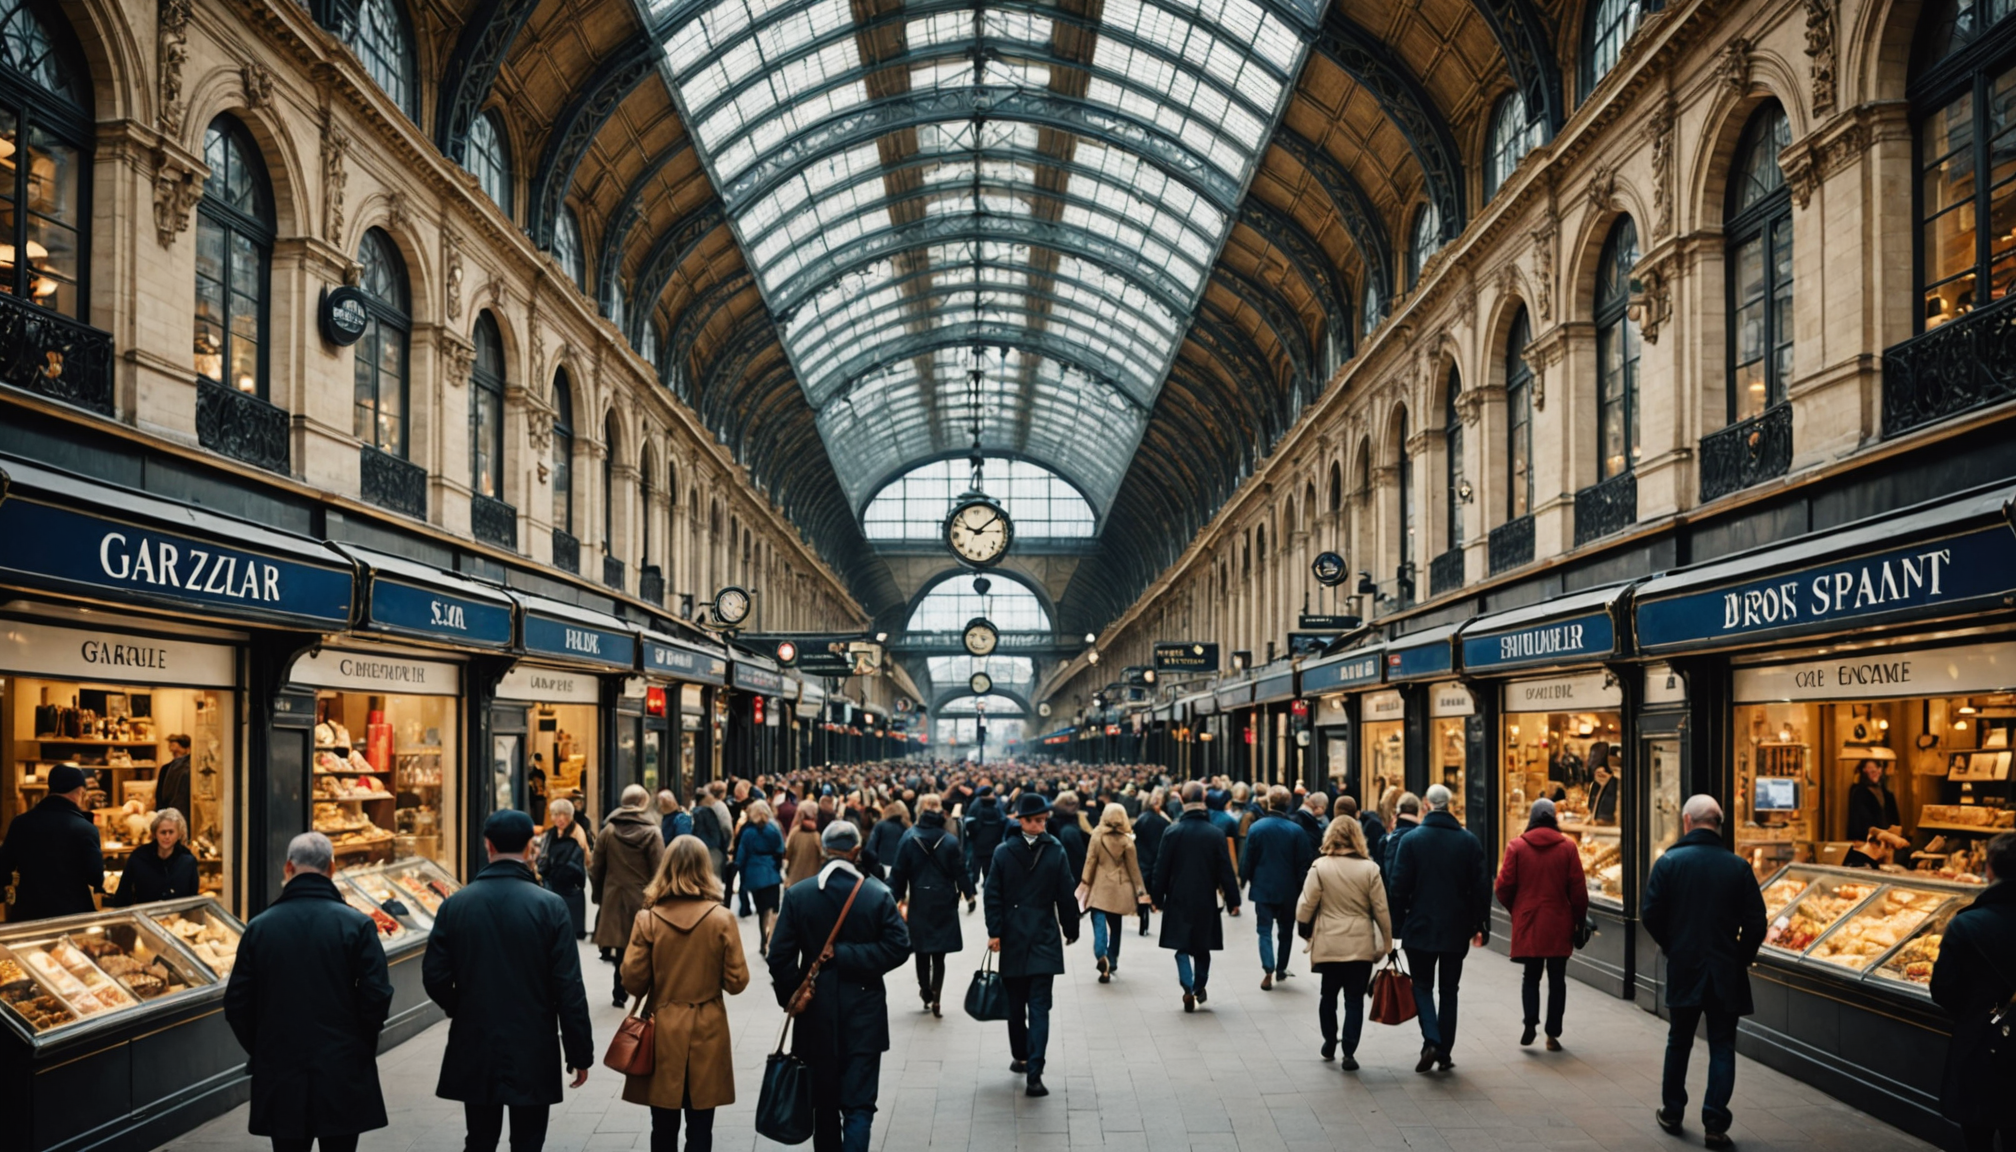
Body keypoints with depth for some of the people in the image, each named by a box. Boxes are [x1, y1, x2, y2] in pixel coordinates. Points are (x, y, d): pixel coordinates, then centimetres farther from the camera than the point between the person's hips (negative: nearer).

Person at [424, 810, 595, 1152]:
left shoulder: (454, 905, -4)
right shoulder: (550, 906, -11)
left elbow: (434, 977, -2)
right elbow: (569, 988, -12)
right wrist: (580, 1053, -4)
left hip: (474, 1050, 3)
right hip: (533, 1053, -3)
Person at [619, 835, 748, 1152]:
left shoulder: (647, 919, -10)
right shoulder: (722, 919, -10)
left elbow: (633, 982, -7)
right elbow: (737, 982, -6)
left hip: (662, 1032, 1)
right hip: (707, 1032, 0)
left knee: (663, 1126, 12)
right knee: (700, 1126, 8)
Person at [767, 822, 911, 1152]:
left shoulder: (797, 895, -6)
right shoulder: (878, 894, -8)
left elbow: (780, 956, -8)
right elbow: (898, 947, -12)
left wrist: (792, 997, 3)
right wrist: (850, 957, -8)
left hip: (816, 1013, 2)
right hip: (864, 1013, -1)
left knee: (824, 1103, 16)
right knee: (859, 1104, 1)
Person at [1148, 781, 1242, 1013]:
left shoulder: (1172, 832, -8)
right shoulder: (1217, 834, -7)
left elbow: (1161, 869, -3)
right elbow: (1226, 871, -5)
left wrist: (1157, 898, 6)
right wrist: (1232, 900, 3)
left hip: (1178, 900, -1)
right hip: (1206, 900, 1)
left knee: (1181, 946, 5)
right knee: (1202, 947, 17)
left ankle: (1188, 988, -13)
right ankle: (1199, 989, 24)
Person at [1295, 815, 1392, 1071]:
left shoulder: (1320, 867, -8)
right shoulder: (1369, 868, -6)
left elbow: (1306, 905, -5)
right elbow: (1381, 910, -2)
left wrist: (1305, 929, 14)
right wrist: (1387, 942, 9)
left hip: (1328, 943, 1)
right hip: (1361, 944, 0)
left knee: (1329, 993, 19)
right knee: (1355, 998, 5)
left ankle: (1329, 1043, 31)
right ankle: (1349, 1052, 0)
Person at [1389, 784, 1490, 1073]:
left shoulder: (1411, 840, -7)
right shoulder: (1469, 840, 0)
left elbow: (1400, 886, -7)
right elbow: (1481, 886, 1)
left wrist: (1397, 923, 3)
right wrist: (1481, 926, 9)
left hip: (1421, 928, -2)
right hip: (1456, 929, 2)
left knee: (1422, 986, 9)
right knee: (1449, 990, 12)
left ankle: (1431, 1041, -11)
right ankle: (1445, 1052, 13)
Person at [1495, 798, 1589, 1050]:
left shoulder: (1517, 846, -4)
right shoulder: (1567, 847, -4)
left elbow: (1504, 886, -3)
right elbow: (1578, 889, -4)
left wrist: (1515, 910, 15)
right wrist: (1579, 919, 10)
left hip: (1527, 924, 0)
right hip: (1559, 925, 0)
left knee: (1531, 975, 13)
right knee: (1557, 978, 9)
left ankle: (1530, 1022, -5)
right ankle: (1553, 1034, 9)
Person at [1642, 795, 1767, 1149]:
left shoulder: (1669, 862, -8)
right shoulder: (1738, 866, -5)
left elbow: (1650, 913, -9)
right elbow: (1755, 921, -7)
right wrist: (1742, 957, 9)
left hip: (1683, 970, 0)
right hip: (1727, 973, 0)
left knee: (1679, 1042, 16)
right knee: (1722, 1047, 6)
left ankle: (1672, 1113, 26)